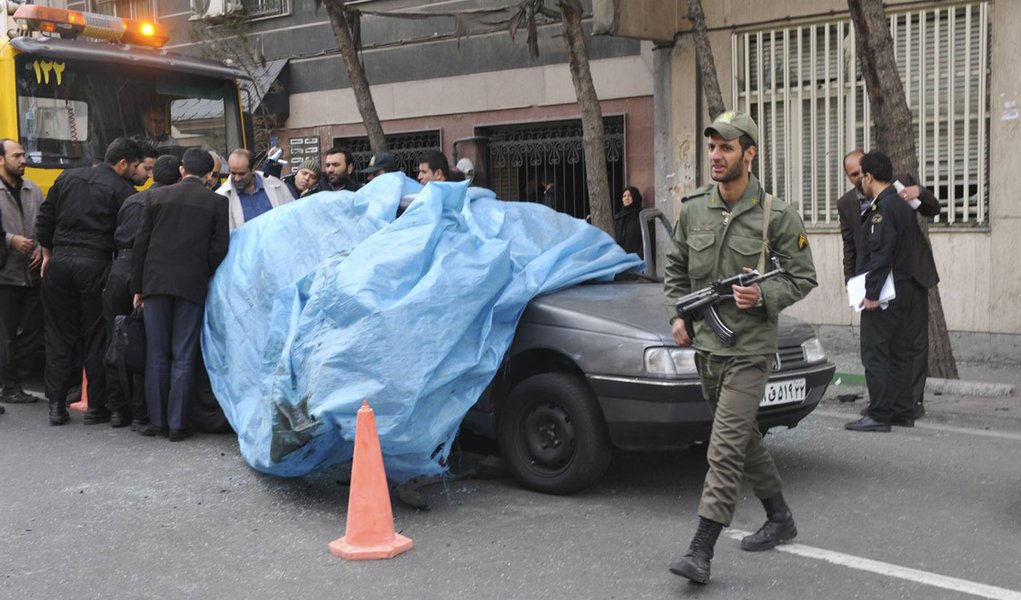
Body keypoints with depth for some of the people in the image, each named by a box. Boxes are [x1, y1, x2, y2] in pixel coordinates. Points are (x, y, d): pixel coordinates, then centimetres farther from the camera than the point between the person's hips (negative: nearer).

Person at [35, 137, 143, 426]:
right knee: (96, 338, 5)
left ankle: (56, 405, 9)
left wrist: (48, 253, 20)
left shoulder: (68, 178, 11)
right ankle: (96, 407, 9)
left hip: (60, 261, 4)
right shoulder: (122, 189, -4)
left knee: (59, 336, 11)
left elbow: (44, 220, 12)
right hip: (95, 264, -4)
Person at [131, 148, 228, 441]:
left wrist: (138, 287, 10)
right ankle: (177, 424, 4)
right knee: (183, 357, 3)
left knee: (156, 355, 9)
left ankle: (156, 420, 12)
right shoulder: (216, 202, 1)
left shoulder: (157, 196, 6)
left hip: (156, 282, 2)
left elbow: (140, 243, 5)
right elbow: (218, 249, -3)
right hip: (192, 285, -1)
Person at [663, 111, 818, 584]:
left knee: (726, 448, -11)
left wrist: (764, 296, -19)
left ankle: (701, 552, -10)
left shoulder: (777, 216, -8)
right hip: (705, 346, 6)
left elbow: (803, 277, -3)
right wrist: (677, 314, 3)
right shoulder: (693, 210, 4)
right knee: (745, 439, 18)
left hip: (749, 350, -6)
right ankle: (780, 519, 36)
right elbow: (675, 269, 16)